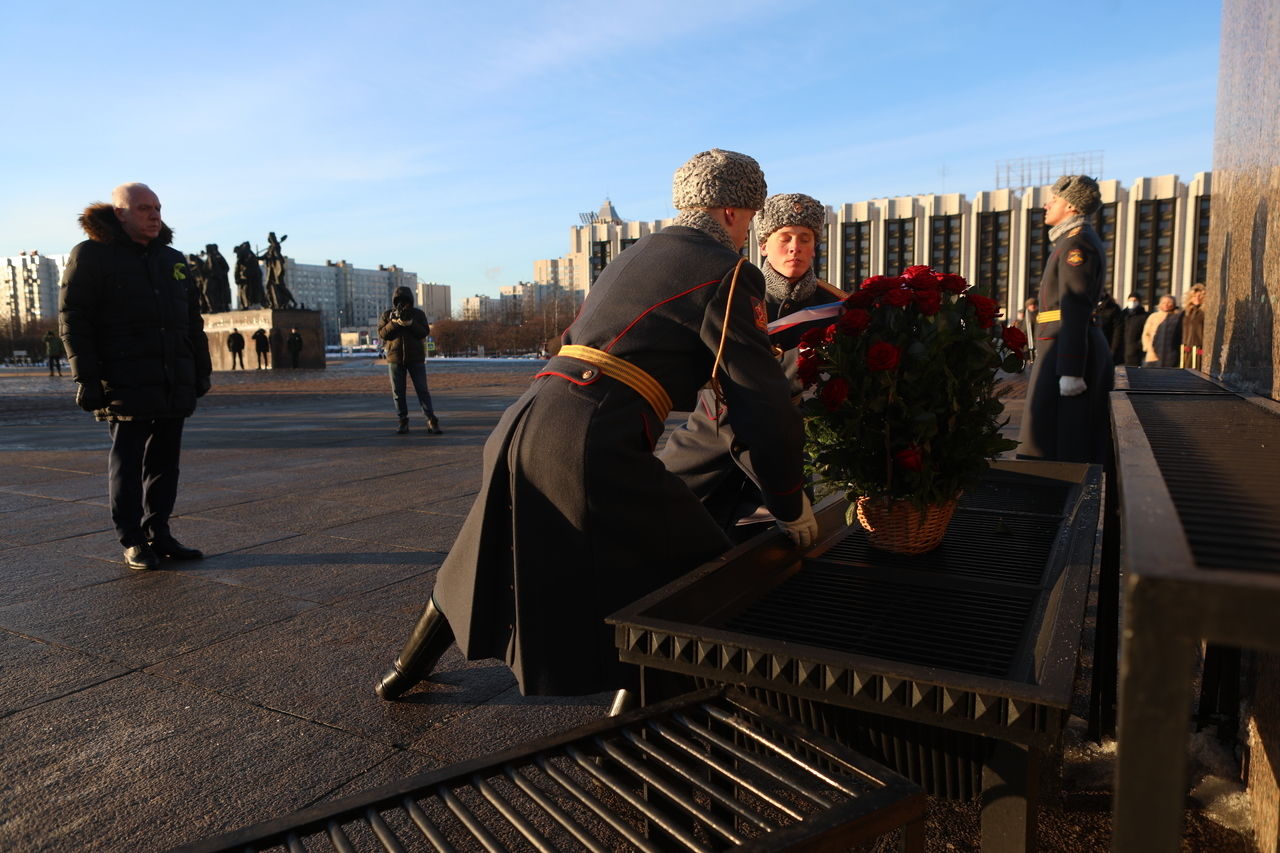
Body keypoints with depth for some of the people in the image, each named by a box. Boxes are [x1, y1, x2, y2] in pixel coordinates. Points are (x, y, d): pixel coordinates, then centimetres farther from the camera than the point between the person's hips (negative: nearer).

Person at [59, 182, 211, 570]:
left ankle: (158, 534, 18)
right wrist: (86, 377, -13)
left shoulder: (173, 259, 16)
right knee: (127, 464, 1)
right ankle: (132, 541, 9)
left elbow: (193, 321, 19)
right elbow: (73, 320, -6)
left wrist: (201, 369, 15)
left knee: (165, 462, 9)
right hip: (126, 385, -5)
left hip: (174, 386, 6)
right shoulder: (91, 255, -1)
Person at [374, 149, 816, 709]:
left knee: (492, 553, 29)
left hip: (525, 420, 9)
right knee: (693, 571, 9)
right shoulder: (728, 273, -1)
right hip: (595, 448, -8)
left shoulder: (632, 256, 23)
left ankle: (408, 669, 48)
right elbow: (763, 400, -6)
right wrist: (790, 507, 5)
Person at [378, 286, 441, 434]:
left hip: (416, 358, -1)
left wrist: (410, 323, -19)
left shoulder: (418, 314, 5)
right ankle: (403, 421, 12)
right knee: (398, 392, 4)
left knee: (422, 390, -4)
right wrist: (395, 322, -16)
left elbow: (425, 332, -6)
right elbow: (382, 333, -4)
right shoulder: (387, 315, 6)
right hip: (395, 358, 1)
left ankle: (432, 421, -5)